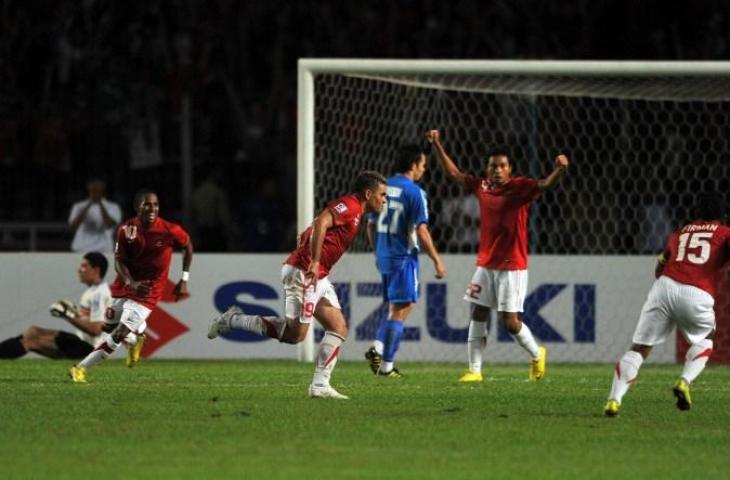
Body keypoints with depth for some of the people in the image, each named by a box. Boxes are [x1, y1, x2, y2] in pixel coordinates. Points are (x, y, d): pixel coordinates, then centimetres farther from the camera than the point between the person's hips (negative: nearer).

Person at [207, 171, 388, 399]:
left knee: (339, 329, 4)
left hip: (318, 278, 11)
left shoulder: (355, 212, 22)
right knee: (295, 333, -11)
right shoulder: (349, 205, -9)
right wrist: (314, 262, -32)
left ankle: (320, 385, 3)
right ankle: (232, 320, 0)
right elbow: (321, 222, -28)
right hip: (303, 273, -11)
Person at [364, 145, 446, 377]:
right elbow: (421, 230, -16)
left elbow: (371, 225, 14)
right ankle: (386, 366, -2)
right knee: (400, 311, -1)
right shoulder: (414, 192, -13)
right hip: (404, 258, -7)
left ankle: (377, 347, 2)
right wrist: (437, 260, -10)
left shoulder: (385, 187, 8)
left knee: (396, 308, 20)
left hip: (384, 257, 7)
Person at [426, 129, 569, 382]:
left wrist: (559, 169, -47)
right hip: (485, 264, 5)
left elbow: (545, 184, -26)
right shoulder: (482, 186, 5)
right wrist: (438, 146, 12)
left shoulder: (520, 187, -10)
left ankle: (536, 354, 20)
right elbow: (454, 174, 16)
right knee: (477, 316, 3)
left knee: (509, 321, -6)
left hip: (512, 266, -5)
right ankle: (474, 370, 9)